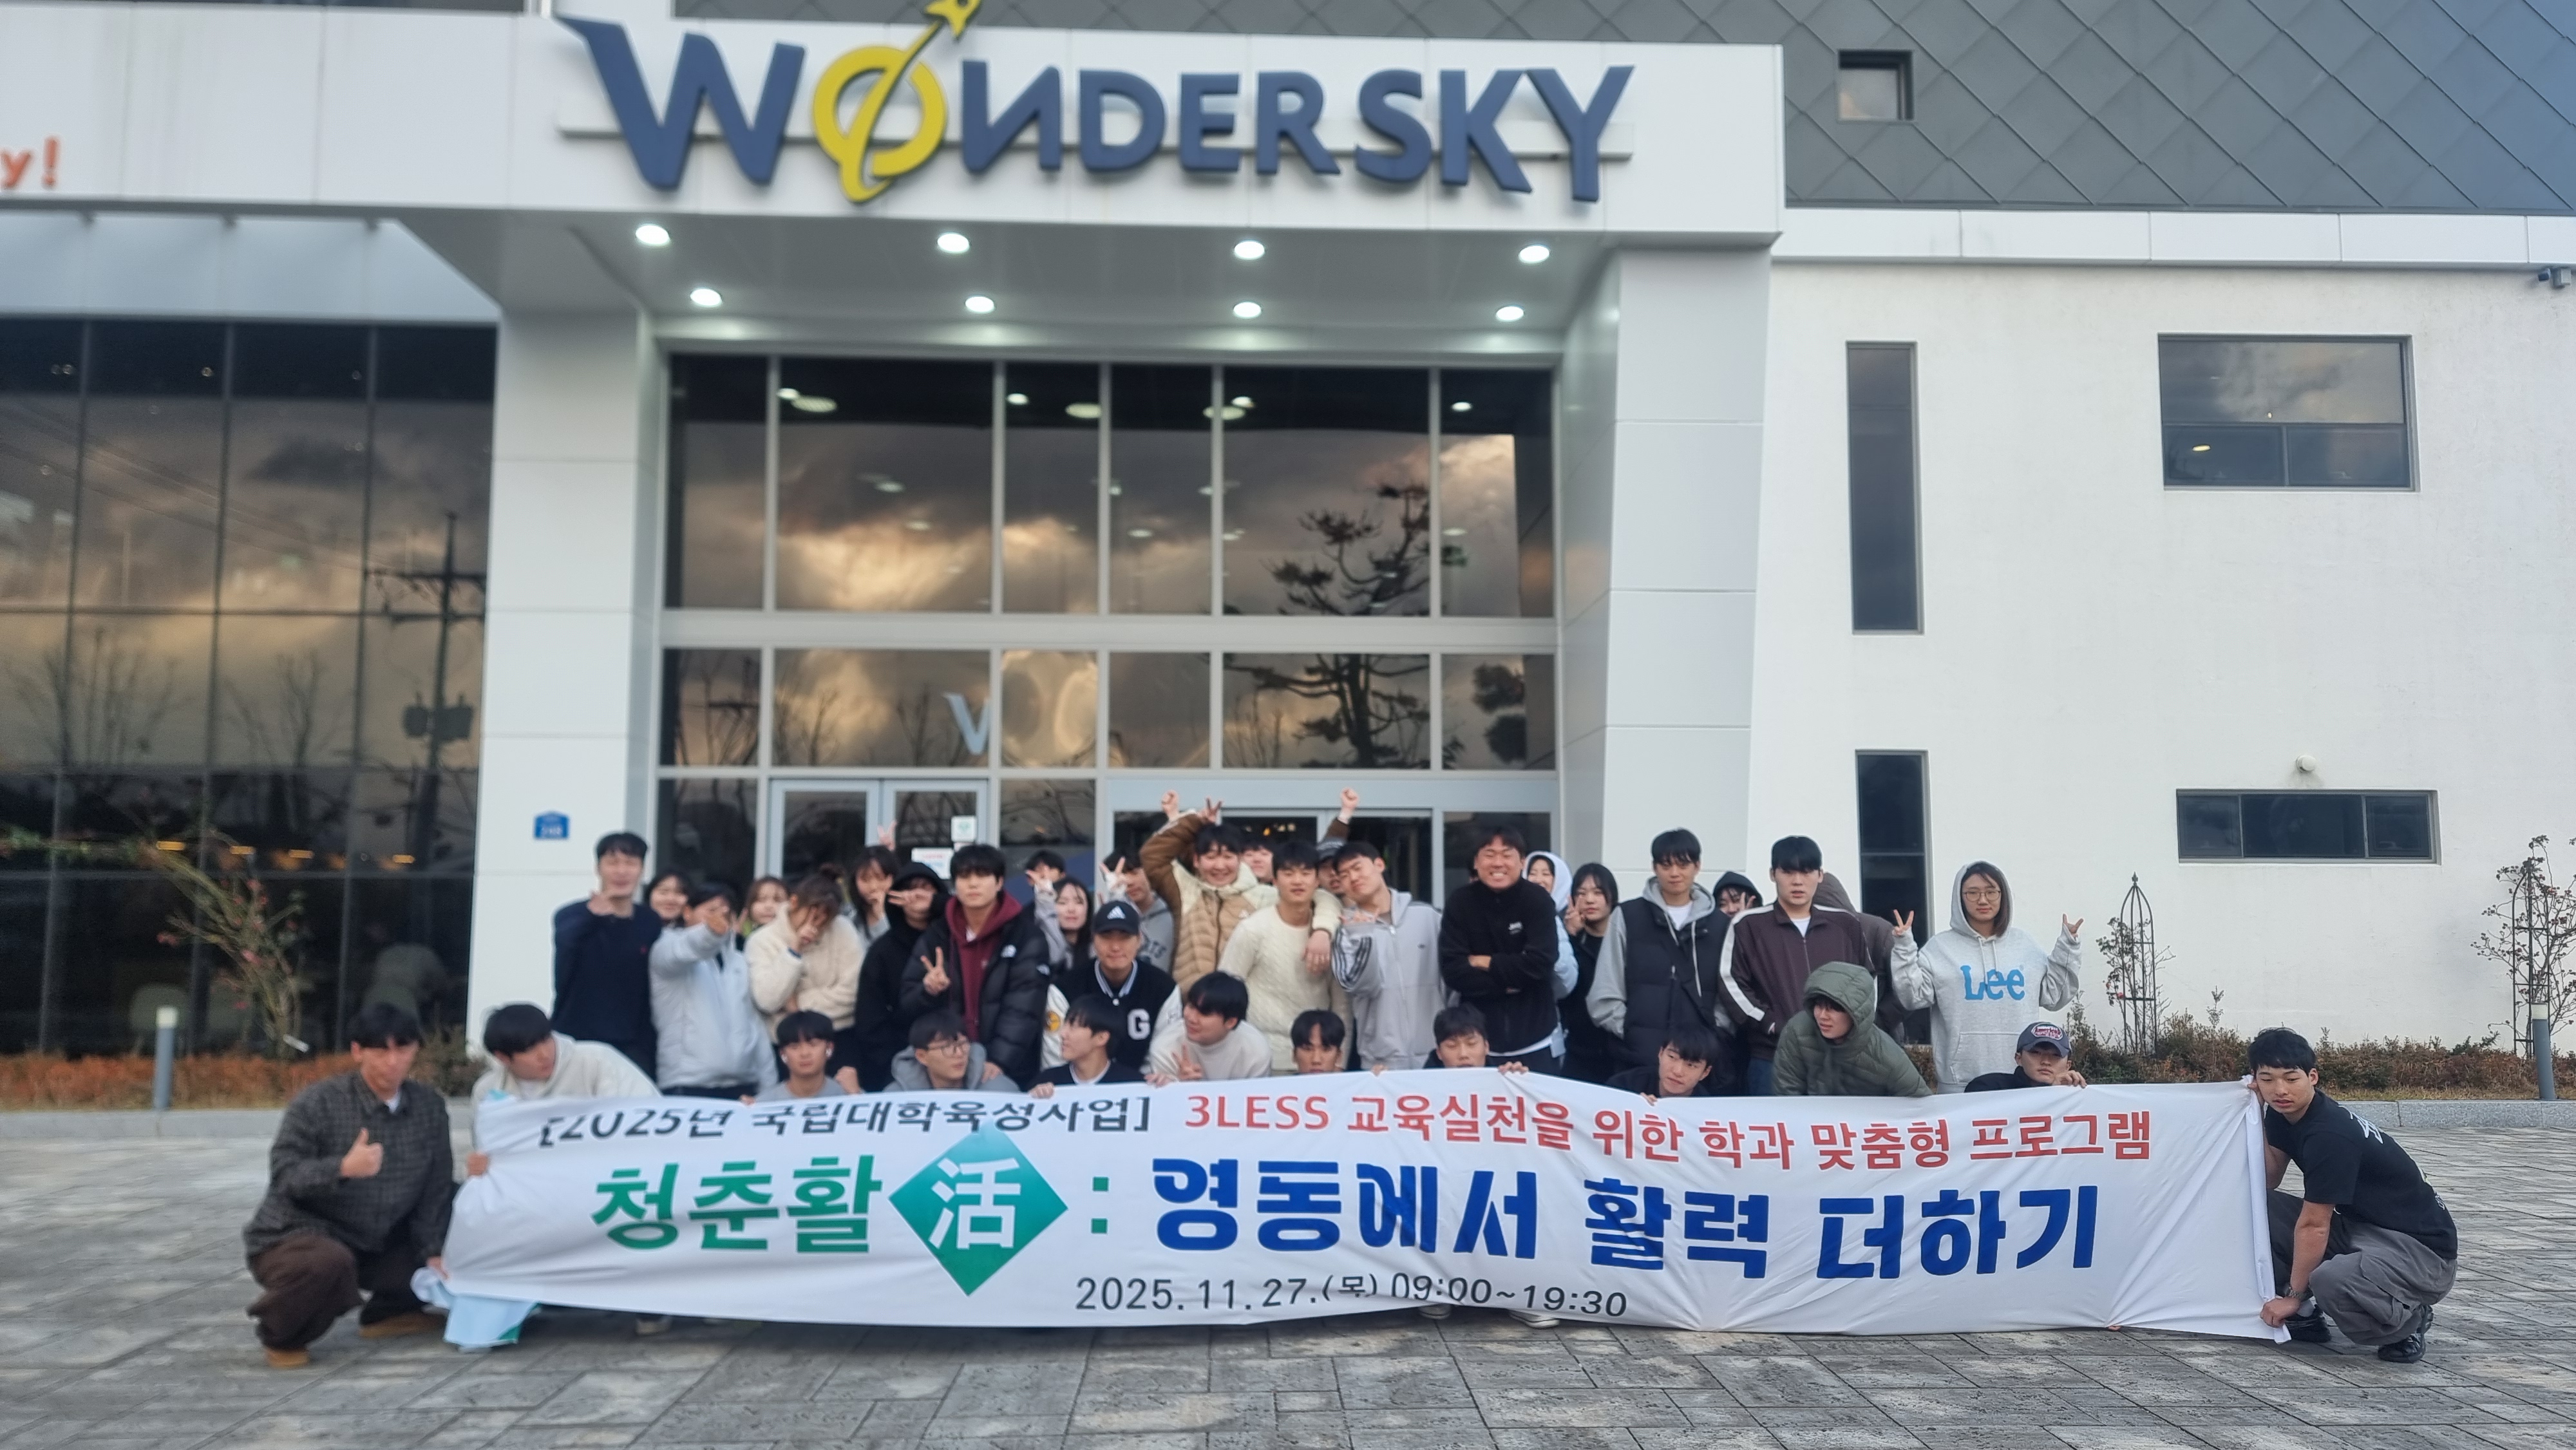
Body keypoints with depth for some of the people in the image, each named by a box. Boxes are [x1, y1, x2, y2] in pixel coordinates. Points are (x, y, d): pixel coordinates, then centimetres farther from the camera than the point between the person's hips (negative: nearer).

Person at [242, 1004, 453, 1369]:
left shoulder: (430, 1105, -3)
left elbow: (436, 1187, -1)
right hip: (297, 1234, -6)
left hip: (376, 1244, 6)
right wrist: (342, 1168, -40)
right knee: (330, 1263, -38)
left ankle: (386, 1311, 24)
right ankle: (281, 1335, -5)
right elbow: (283, 1173, -22)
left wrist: (434, 1252, -8)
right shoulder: (318, 1102, -17)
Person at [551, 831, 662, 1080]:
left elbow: (656, 992, 7)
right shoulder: (572, 916, -1)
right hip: (575, 1045, -1)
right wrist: (592, 916, -48)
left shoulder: (652, 925, 5)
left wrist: (649, 1048, 1)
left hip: (631, 1049, 2)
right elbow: (565, 941, -26)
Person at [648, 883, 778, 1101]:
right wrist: (710, 932, -48)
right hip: (689, 1085, -5)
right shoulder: (670, 948, 1)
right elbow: (679, 951, -25)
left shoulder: (739, 962, 20)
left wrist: (768, 1082, 12)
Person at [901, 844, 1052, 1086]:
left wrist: (999, 1063, -23)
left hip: (1009, 1072, -3)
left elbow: (1023, 1009, -13)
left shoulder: (1025, 935, -5)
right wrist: (929, 991, -14)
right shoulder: (936, 936, 5)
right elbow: (909, 1005, 7)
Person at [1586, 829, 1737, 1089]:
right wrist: (1633, 1034, -5)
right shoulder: (1627, 917, 5)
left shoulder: (1719, 924, 10)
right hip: (1640, 1058, -1)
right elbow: (1604, 993, 3)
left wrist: (1713, 1037, -2)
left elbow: (1729, 991, 9)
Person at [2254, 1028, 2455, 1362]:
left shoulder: (2330, 1134, -26)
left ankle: (2409, 1318, -4)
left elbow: (2313, 1225, -22)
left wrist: (2295, 1296, -13)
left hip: (2423, 1249, -9)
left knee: (2331, 1281, -37)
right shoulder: (2282, 1114, -1)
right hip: (2357, 1229, 9)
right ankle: (2306, 1316, 7)